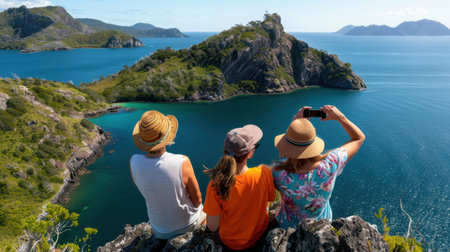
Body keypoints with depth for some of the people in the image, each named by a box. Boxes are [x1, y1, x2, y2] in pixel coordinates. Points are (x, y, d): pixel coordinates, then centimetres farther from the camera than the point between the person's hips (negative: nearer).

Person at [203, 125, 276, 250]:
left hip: (232, 242, -1)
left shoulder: (215, 186, -32)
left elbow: (212, 227, -20)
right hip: (260, 234, 2)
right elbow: (271, 199, -8)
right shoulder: (264, 173, -28)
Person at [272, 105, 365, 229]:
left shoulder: (278, 174, -38)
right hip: (322, 223, 2)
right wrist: (340, 117, -16)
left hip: (289, 226, -1)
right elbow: (359, 138, -17)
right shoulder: (329, 166, -36)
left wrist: (295, 121, -15)